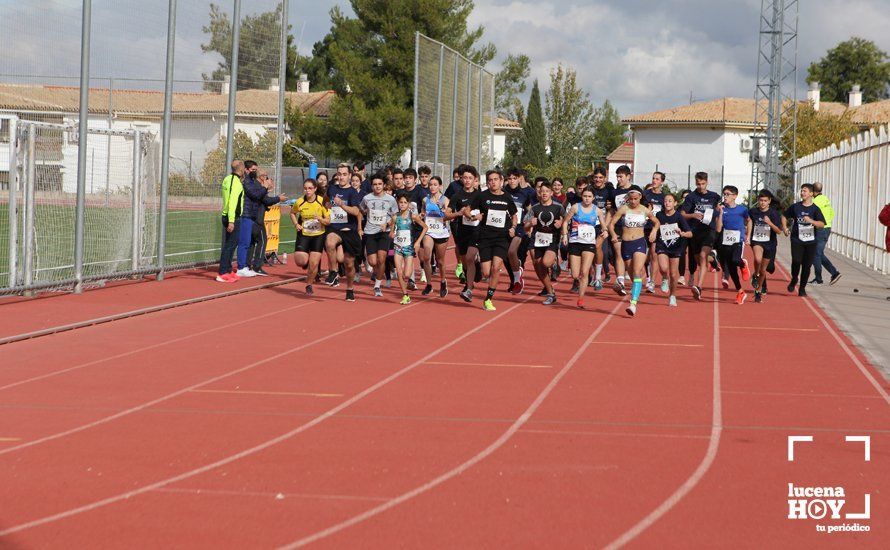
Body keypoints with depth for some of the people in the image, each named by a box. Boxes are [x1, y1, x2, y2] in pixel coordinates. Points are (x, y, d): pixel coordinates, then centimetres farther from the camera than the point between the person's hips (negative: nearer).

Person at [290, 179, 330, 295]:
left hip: (318, 235, -1)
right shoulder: (299, 202, -8)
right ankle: (307, 265, 27)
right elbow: (292, 213, 14)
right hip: (303, 234, 1)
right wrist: (296, 224, -2)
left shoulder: (322, 202, -12)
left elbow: (328, 221, -6)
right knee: (300, 261, -12)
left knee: (314, 264, -5)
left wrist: (320, 219, -27)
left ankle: (309, 285, 20)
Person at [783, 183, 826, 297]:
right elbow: (785, 216, 21)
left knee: (807, 265, 3)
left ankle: (802, 288, 17)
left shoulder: (815, 209, -1)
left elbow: (822, 224, -11)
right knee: (796, 261, -16)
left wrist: (811, 221, -26)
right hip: (797, 240, 0)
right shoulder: (795, 207, 5)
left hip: (810, 241, 0)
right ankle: (794, 279, 12)